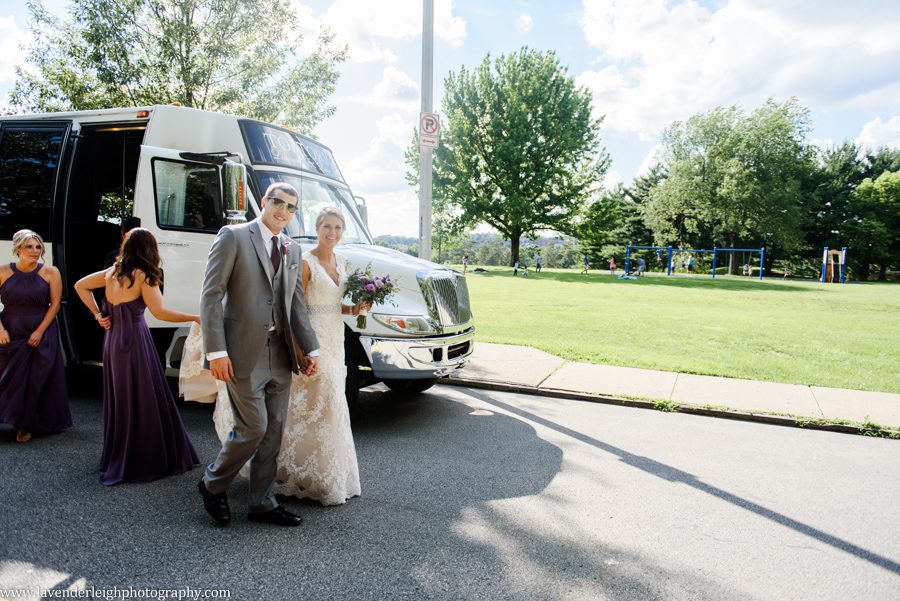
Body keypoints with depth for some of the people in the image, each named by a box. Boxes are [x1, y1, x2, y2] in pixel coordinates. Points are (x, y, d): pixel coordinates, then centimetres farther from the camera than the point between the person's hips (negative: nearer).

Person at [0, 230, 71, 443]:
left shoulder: (50, 272, -5)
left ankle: (26, 425, 17)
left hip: (41, 334, -1)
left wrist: (39, 332, -9)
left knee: (36, 381, 3)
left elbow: (55, 304, -4)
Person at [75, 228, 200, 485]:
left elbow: (80, 286, 21)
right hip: (134, 341, -7)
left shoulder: (113, 272, 9)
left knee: (119, 399, 16)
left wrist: (98, 315, 15)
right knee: (144, 401, 0)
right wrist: (195, 318, -12)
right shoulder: (143, 276, -11)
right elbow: (160, 312, -17)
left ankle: (117, 459, 27)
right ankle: (146, 461, 6)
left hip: (112, 340, 7)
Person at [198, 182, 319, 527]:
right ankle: (213, 484, 23)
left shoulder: (292, 250, 14)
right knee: (253, 427, -4)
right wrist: (216, 351, -16)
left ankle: (261, 503, 24)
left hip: (280, 355, 6)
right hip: (244, 353, -6)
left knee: (273, 432, 10)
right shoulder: (233, 236, -4)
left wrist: (310, 349, 7)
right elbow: (211, 294, -10)